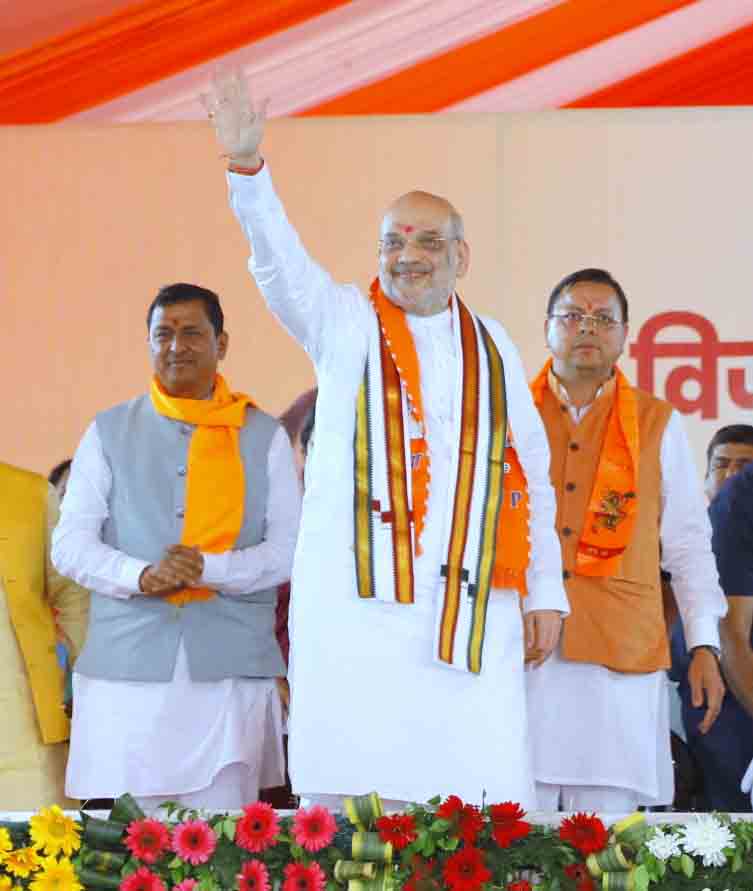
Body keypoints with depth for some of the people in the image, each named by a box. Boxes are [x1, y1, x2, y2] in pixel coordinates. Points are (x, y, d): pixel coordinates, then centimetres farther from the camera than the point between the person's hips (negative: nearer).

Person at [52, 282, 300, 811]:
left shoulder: (264, 436, 10)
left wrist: (210, 569, -14)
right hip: (129, 668, 1)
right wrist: (141, 576, -14)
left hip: (231, 671, 0)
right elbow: (71, 545, 5)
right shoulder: (109, 433, 11)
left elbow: (289, 548, 4)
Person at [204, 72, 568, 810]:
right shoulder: (346, 323, 9)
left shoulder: (491, 346, 16)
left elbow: (530, 474, 15)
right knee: (348, 786, -6)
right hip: (357, 602, -2)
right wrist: (247, 167, -26)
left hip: (470, 604, 2)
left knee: (479, 789, -5)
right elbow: (279, 262, -9)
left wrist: (545, 592, 10)